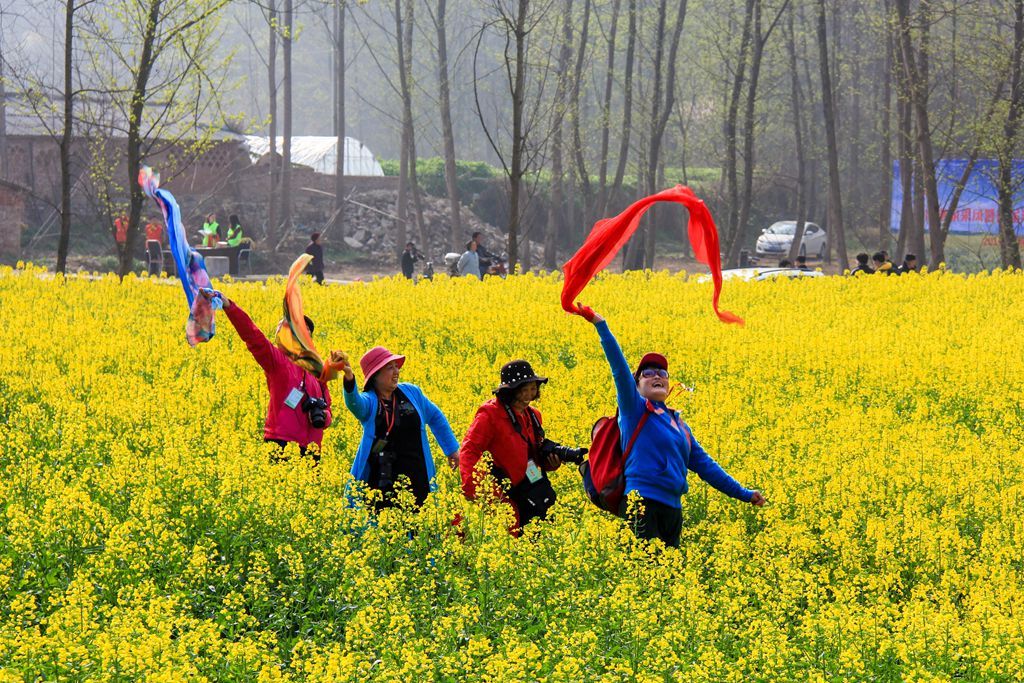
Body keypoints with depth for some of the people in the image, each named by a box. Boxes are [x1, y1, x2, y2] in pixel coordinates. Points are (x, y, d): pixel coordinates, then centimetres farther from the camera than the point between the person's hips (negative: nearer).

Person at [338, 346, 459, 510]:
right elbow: (355, 403, -29)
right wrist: (349, 379, -50)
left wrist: (452, 449, 28)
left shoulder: (412, 392, 9)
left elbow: (436, 418, 24)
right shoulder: (369, 401, -4)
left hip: (417, 478, 4)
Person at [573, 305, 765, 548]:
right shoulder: (635, 410, 3)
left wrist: (742, 493, 24)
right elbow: (619, 367, -8)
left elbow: (703, 463, 25)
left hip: (671, 509, 7)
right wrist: (599, 324, -19)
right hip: (642, 506, -7)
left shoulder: (677, 423, 21)